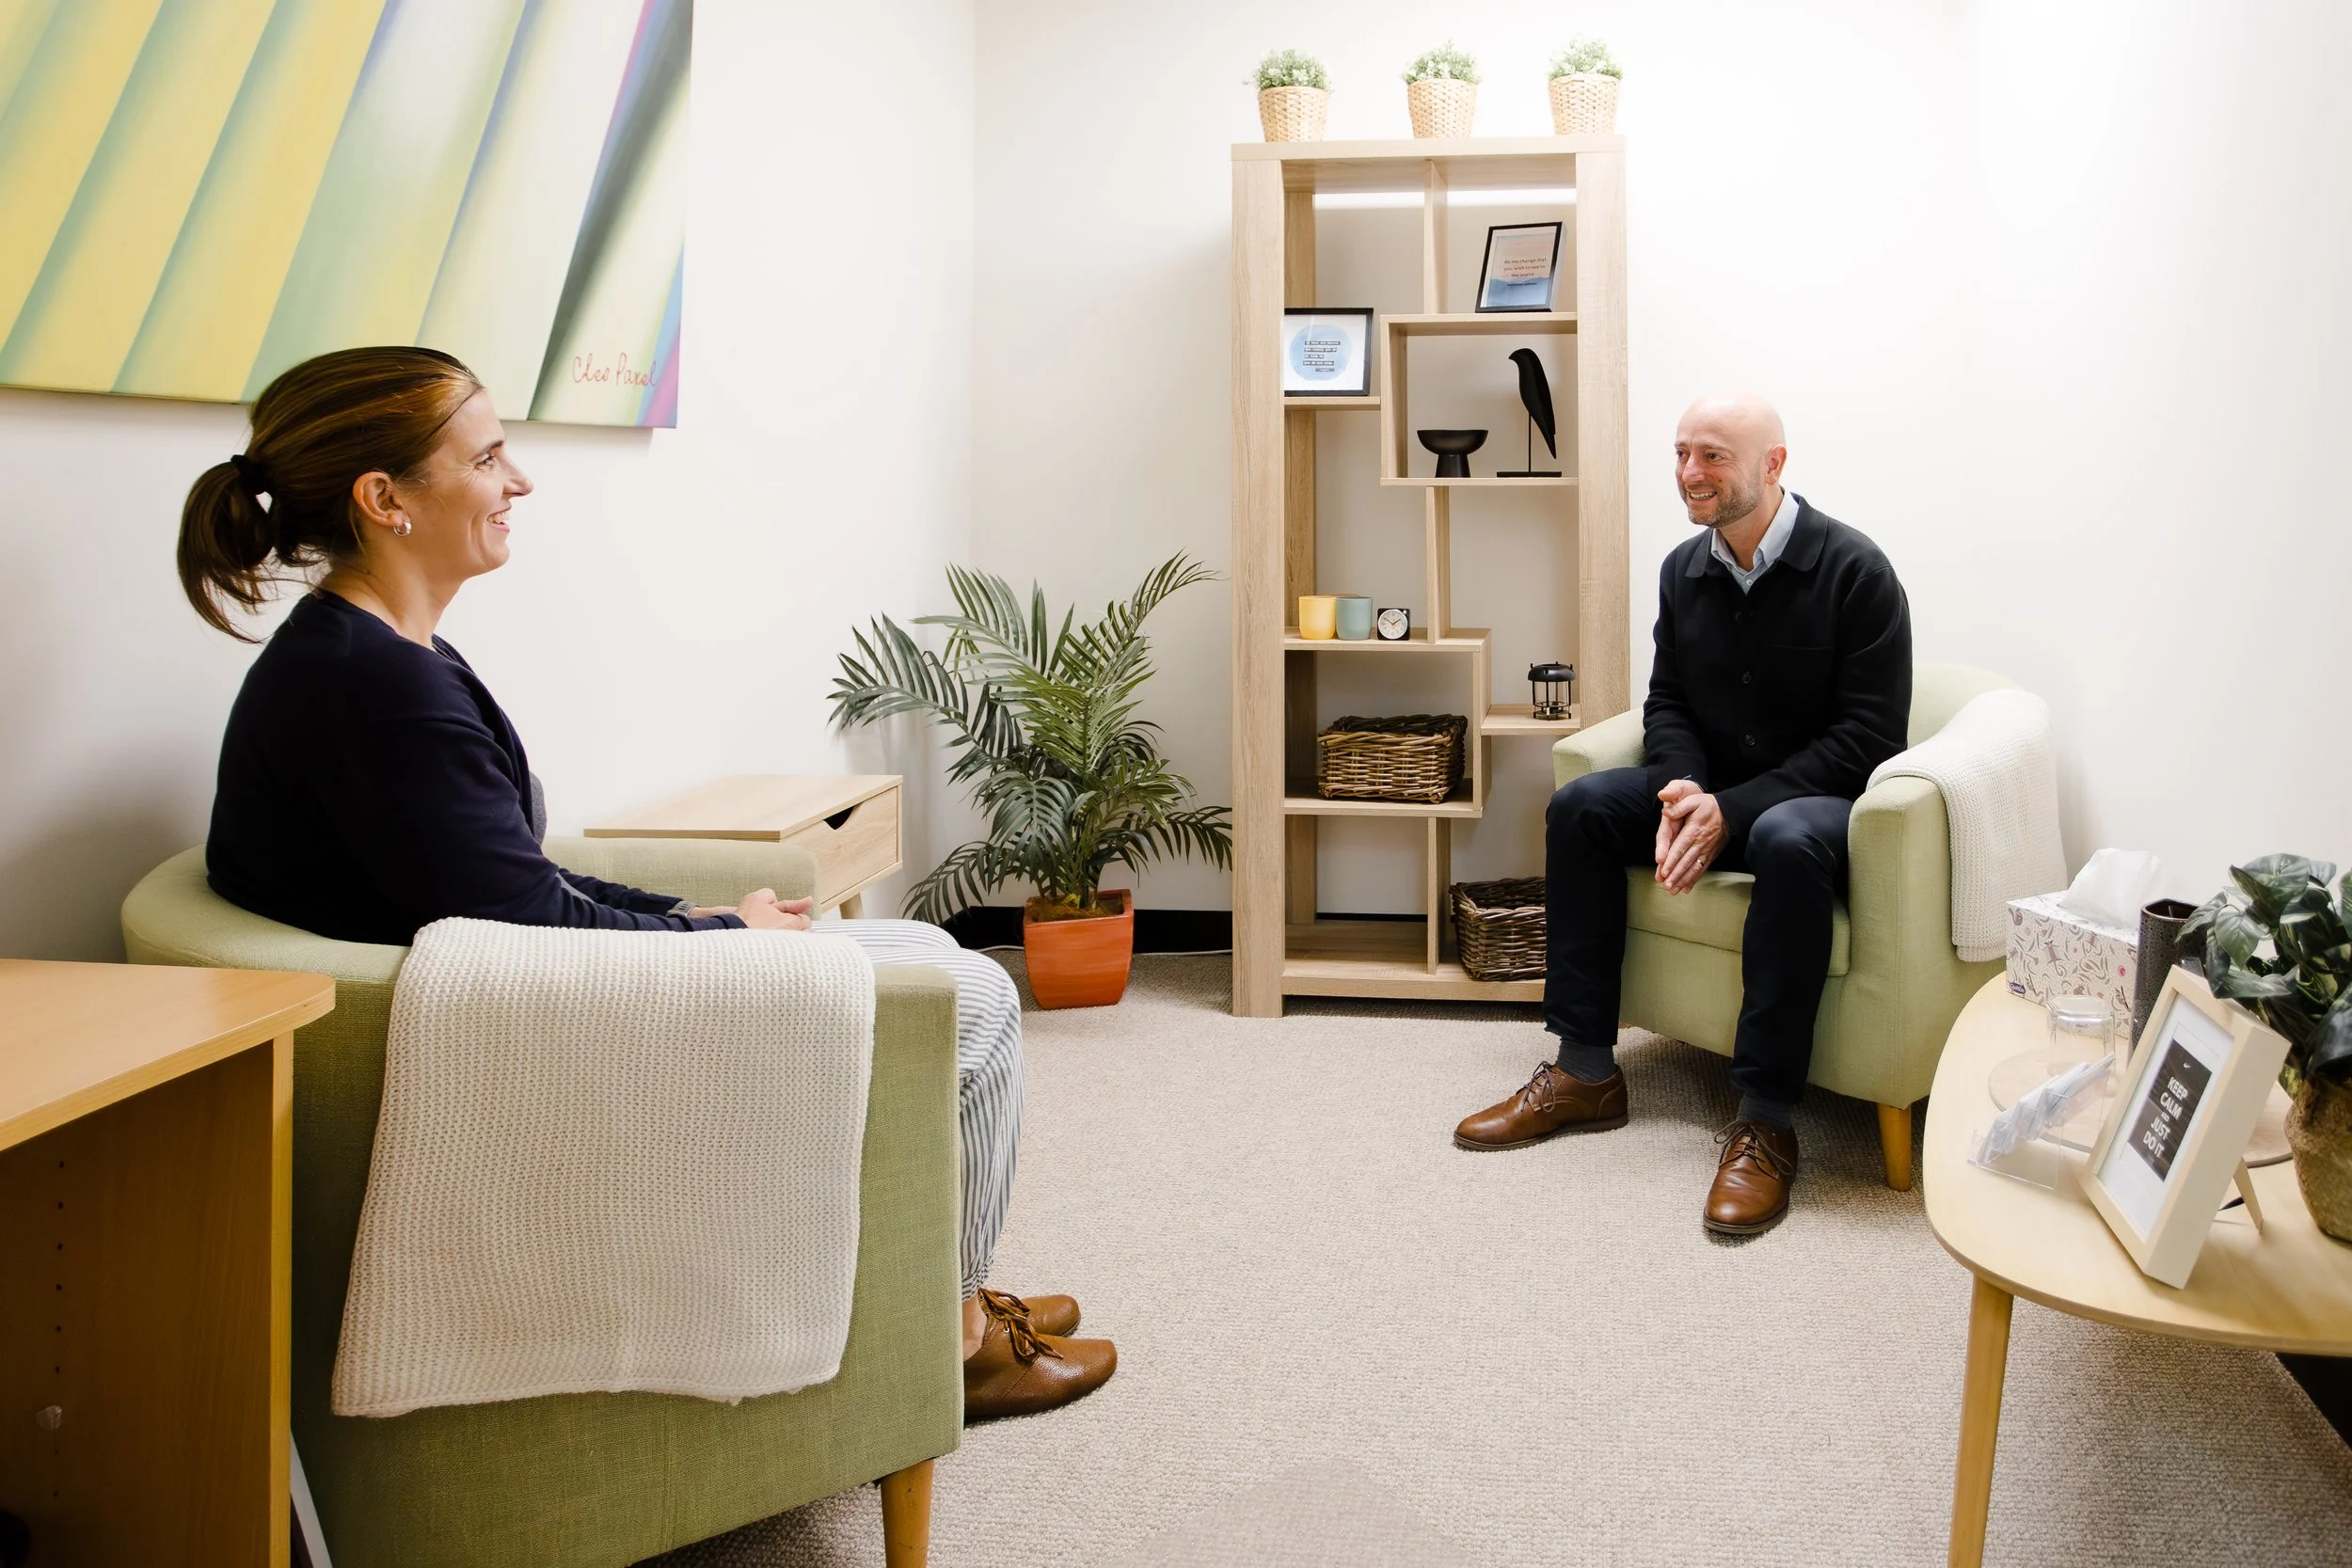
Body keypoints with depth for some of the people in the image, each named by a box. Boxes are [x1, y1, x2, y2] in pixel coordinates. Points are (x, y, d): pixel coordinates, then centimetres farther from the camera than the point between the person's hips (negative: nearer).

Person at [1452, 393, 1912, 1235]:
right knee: (1579, 806, -13)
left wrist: (1732, 811, -25)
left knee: (1790, 842, -39)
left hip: (1820, 798, -6)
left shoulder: (1854, 571, -14)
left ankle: (1766, 1122, -33)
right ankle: (1585, 1073, -9)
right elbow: (1667, 703, 10)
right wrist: (1684, 791, -13)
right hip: (1714, 792, 7)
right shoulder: (1683, 569, 5)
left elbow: (1868, 738, -18)